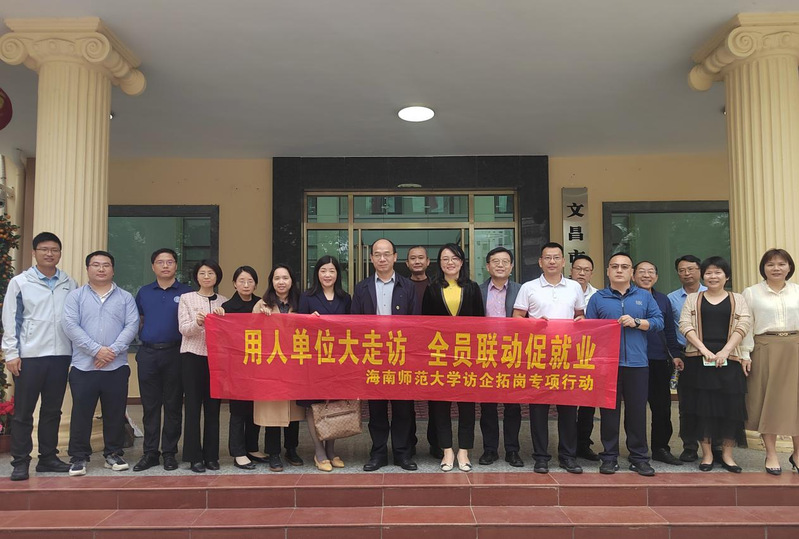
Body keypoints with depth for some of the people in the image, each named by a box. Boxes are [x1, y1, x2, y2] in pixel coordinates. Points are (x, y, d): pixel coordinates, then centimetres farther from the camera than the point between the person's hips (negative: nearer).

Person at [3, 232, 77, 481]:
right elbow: (10, 320, -1)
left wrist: (77, 352, 6)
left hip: (60, 355, 3)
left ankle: (48, 457, 21)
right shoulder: (20, 282, 0)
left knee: (53, 410, 11)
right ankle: (20, 462, 14)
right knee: (23, 411, 5)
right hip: (29, 356, -2)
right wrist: (11, 353, -6)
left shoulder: (69, 284, 7)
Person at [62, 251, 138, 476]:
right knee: (81, 413, 3)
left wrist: (114, 350, -14)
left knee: (115, 413, 6)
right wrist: (96, 350, -15)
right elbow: (70, 326, -6)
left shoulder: (125, 297, 10)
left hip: (117, 367, 1)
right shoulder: (76, 296, 6)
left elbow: (132, 325, -1)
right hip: (83, 366, -1)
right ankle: (79, 457, 15)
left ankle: (113, 454, 19)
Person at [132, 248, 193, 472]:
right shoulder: (144, 292, 12)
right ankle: (150, 452, 16)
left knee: (173, 405, 3)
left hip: (175, 353, -2)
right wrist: (143, 336, 3)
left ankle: (170, 452, 13)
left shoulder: (186, 293, 3)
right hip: (148, 354, 2)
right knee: (150, 405, 7)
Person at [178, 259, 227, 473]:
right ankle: (194, 457, 9)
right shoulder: (186, 298, 4)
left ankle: (211, 455, 15)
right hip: (192, 356, -2)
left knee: (213, 407, 6)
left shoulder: (225, 301, 10)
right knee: (193, 406, 1)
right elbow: (184, 329, -6)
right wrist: (197, 323, -24)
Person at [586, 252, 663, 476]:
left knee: (637, 411, 4)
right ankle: (609, 457, 13)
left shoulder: (644, 296, 12)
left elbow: (659, 321, 6)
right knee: (609, 411, 3)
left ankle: (639, 457, 16)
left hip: (637, 363, 1)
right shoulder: (598, 298, 9)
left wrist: (636, 322, -9)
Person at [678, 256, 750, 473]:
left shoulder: (738, 299, 10)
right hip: (699, 359, 0)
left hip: (729, 359, 1)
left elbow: (743, 326, -2)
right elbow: (685, 325, -2)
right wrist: (704, 350, -14)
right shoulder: (692, 299, 9)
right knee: (702, 405, 0)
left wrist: (725, 351, -15)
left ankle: (727, 454, 13)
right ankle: (707, 454, 10)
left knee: (730, 406, 0)